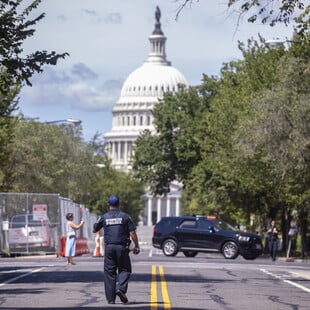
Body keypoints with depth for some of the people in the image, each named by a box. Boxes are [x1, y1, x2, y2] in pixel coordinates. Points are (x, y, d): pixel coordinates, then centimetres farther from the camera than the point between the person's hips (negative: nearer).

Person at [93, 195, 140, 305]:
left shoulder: (104, 217, 3)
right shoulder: (125, 216, 0)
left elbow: (94, 230, 16)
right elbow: (132, 233, -4)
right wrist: (137, 246, 3)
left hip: (109, 247, 1)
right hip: (122, 247, -1)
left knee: (109, 272, 6)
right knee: (124, 270, 9)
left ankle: (110, 298, 2)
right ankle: (121, 288, -16)